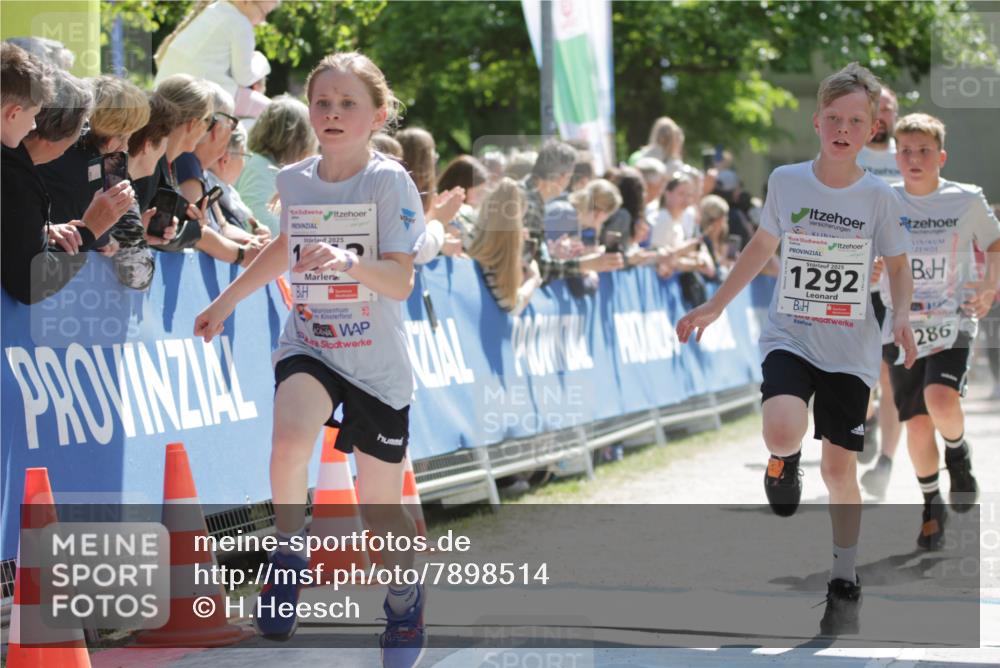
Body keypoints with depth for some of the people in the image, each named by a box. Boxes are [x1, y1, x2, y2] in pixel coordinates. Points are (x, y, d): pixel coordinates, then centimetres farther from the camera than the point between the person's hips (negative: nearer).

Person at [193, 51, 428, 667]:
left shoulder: (390, 182, -14)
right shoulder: (295, 180, 0)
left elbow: (401, 280, -23)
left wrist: (348, 261, -42)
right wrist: (227, 301, 26)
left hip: (378, 361, -2)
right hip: (309, 344, 3)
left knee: (381, 510, 5)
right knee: (291, 438, -30)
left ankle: (406, 610, 33)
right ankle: (290, 558, -7)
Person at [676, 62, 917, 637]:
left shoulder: (879, 196, -5)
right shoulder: (786, 181, -2)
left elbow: (898, 266, 6)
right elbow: (762, 248, 13)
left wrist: (903, 318, -13)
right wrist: (714, 307, 13)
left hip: (851, 349, 0)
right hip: (790, 336, 0)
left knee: (840, 468, 4)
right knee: (783, 432, -29)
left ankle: (845, 585, 23)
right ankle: (786, 459, 11)